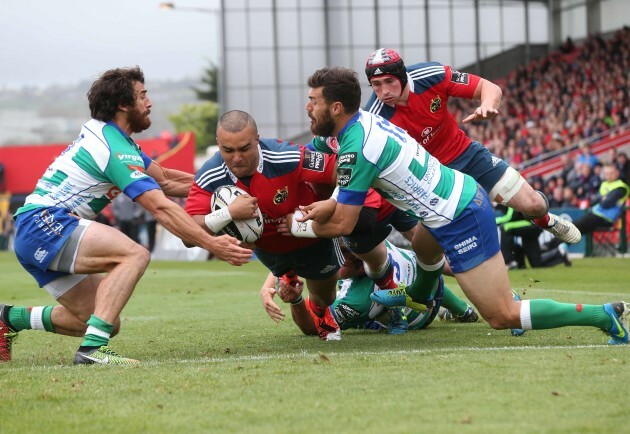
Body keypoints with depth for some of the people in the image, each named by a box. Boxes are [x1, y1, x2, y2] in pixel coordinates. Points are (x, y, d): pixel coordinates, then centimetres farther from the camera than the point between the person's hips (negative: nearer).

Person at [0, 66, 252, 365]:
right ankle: (92, 347, -33)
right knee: (135, 254, -27)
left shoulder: (103, 133, 16)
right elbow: (161, 208, -21)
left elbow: (163, 179, 25)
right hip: (44, 225, -10)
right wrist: (213, 246, -21)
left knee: (109, 324, 8)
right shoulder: (116, 150, -15)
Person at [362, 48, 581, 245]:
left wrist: (488, 105, -36)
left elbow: (490, 88, -13)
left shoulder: (431, 75, -22)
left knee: (533, 204, 3)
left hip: (465, 153, 2)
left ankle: (544, 219, 40)